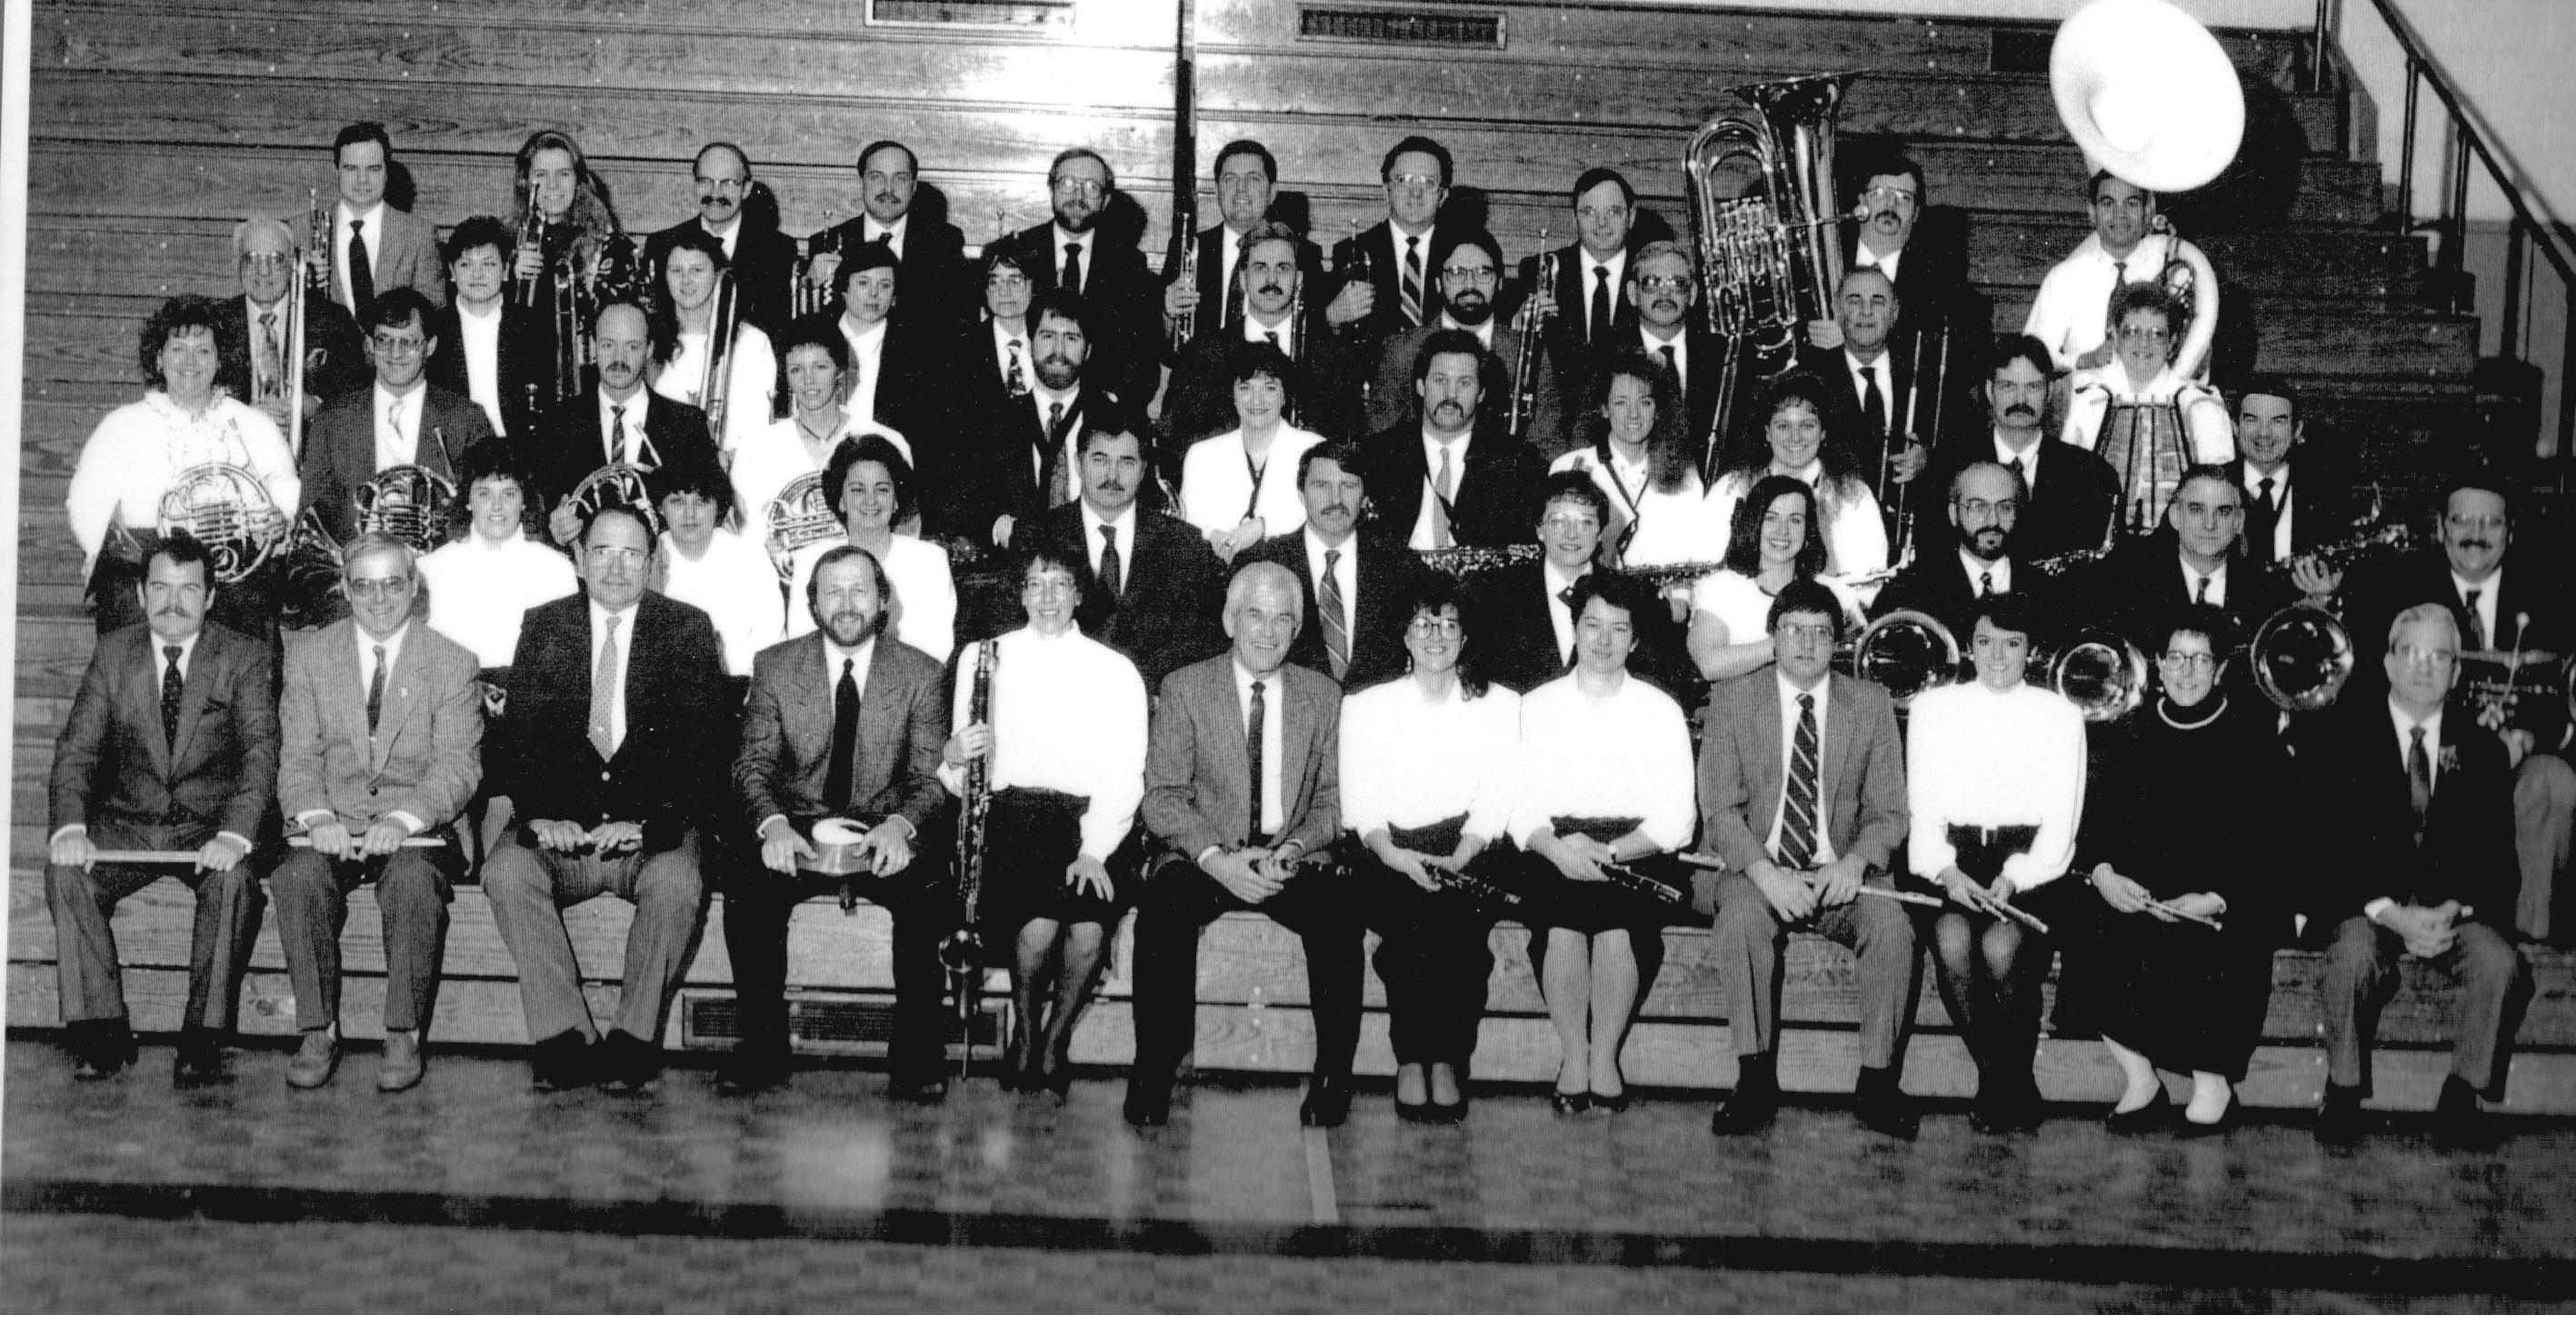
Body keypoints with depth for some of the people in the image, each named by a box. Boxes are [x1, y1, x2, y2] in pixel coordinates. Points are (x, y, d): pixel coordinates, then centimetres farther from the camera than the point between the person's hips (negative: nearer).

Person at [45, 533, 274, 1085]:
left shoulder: (245, 658, -3)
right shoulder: (112, 654, 4)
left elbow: (260, 753, -14)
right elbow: (76, 748, -2)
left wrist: (234, 836, -32)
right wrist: (69, 828, -22)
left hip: (210, 828, -2)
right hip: (126, 824, 2)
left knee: (231, 878, -33)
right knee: (65, 871, -25)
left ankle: (203, 1040, -23)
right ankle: (100, 1032, -17)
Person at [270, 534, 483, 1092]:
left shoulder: (452, 663, 5)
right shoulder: (307, 655, 10)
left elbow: (457, 766, -3)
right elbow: (298, 756, 4)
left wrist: (402, 819, -21)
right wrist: (316, 817, -16)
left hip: (417, 830, -2)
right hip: (331, 826, 2)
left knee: (413, 883, -35)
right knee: (297, 878, -31)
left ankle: (404, 1036, -23)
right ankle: (318, 1031, -20)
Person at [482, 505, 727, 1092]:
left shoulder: (689, 629, 5)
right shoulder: (543, 626, 11)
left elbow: (700, 742, -4)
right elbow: (521, 734, 4)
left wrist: (647, 822, -19)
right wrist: (541, 816, -15)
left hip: (655, 829, -2)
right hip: (560, 825, 2)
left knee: (678, 882, -33)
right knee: (506, 872, -27)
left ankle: (633, 1039, -17)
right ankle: (566, 1039, -20)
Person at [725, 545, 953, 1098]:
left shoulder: (921, 673, 4)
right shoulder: (774, 666, 7)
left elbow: (931, 778, 0)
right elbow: (753, 763, 1)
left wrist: (901, 825, -23)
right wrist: (771, 823, -22)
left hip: (885, 837, -1)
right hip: (795, 832, 1)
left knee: (931, 897, -31)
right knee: (746, 892, -30)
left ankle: (915, 1053, -15)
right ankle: (763, 1047, -13)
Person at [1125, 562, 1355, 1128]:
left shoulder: (1322, 694, 12)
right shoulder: (1185, 687, 5)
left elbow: (1331, 799, 9)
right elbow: (1164, 797, -2)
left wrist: (1294, 847, -12)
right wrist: (1216, 858, -18)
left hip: (1291, 860, 1)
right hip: (1203, 857, -1)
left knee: (1338, 913, -30)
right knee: (1162, 908, -33)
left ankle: (1333, 1079, -20)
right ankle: (1153, 1075, -22)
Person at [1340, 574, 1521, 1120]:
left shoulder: (1500, 705, 15)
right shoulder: (1365, 706, 14)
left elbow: (1495, 801, 4)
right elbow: (1360, 804, 5)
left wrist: (1458, 859, -14)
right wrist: (1392, 853, -15)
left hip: (1471, 855, 0)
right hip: (1388, 854, 0)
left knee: (1459, 919, -32)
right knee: (1409, 924, -31)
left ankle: (1447, 1063, -23)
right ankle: (1409, 1061, -21)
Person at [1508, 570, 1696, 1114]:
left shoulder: (1661, 711, 10)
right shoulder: (1536, 706, 12)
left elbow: (1675, 821, 2)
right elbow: (1520, 809, 5)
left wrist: (1609, 853, -15)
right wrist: (1557, 848, -17)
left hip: (1635, 851, 0)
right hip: (1553, 852, 0)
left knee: (1619, 923, -33)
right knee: (1561, 922, -32)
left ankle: (1605, 1058, -18)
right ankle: (1573, 1058, -19)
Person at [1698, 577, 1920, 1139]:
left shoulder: (1871, 704, 7)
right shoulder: (1731, 700, 4)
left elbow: (1888, 812, 5)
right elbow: (1721, 808, -3)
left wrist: (1853, 864, -16)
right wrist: (1766, 873, -21)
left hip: (1842, 872, 1)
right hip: (1754, 866, -1)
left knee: (1894, 928, -27)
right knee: (1741, 919, -33)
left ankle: (1876, 1085, -15)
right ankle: (1756, 1081, -23)